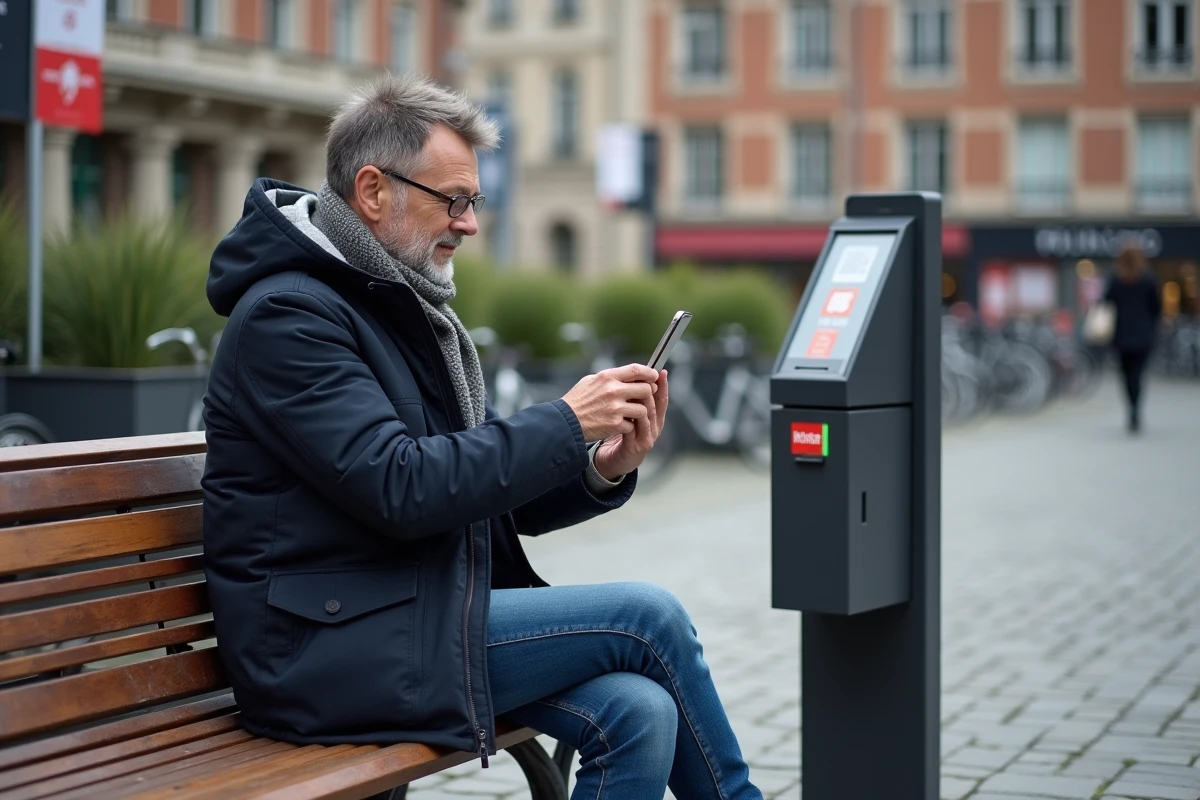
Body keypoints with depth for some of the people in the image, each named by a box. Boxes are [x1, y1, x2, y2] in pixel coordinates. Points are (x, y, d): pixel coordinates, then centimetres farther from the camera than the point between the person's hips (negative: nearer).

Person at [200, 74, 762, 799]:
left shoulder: (414, 311, 17)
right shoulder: (288, 315, -12)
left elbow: (496, 495, 15)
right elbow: (401, 488, -23)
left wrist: (602, 469, -5)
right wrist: (566, 423, -16)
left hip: (420, 616, 8)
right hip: (335, 654, -8)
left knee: (638, 715, -14)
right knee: (651, 618, -12)